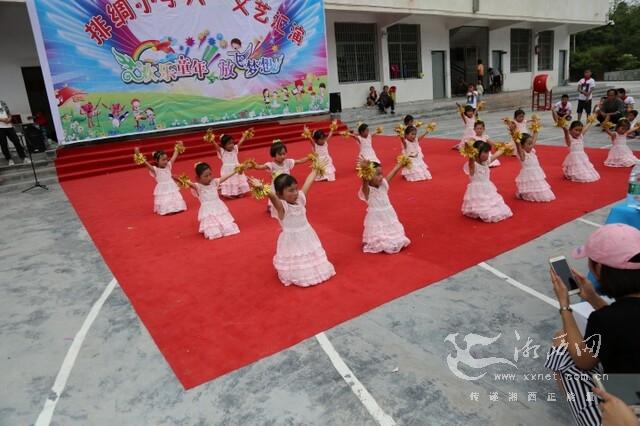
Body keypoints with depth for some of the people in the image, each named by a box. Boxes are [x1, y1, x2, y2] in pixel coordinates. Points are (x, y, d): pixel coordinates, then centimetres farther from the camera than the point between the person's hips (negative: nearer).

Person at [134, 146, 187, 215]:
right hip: (162, 191, -5)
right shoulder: (155, 170, -13)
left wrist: (176, 149, 12)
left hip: (172, 188, 5)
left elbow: (174, 157, 9)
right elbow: (146, 163, -27)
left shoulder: (168, 166, 2)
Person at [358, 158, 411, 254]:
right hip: (376, 219, -7)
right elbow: (365, 182, -43)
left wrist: (401, 163, 14)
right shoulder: (368, 190, -21)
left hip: (389, 216, 7)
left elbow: (392, 173, 7)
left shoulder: (383, 185, -2)